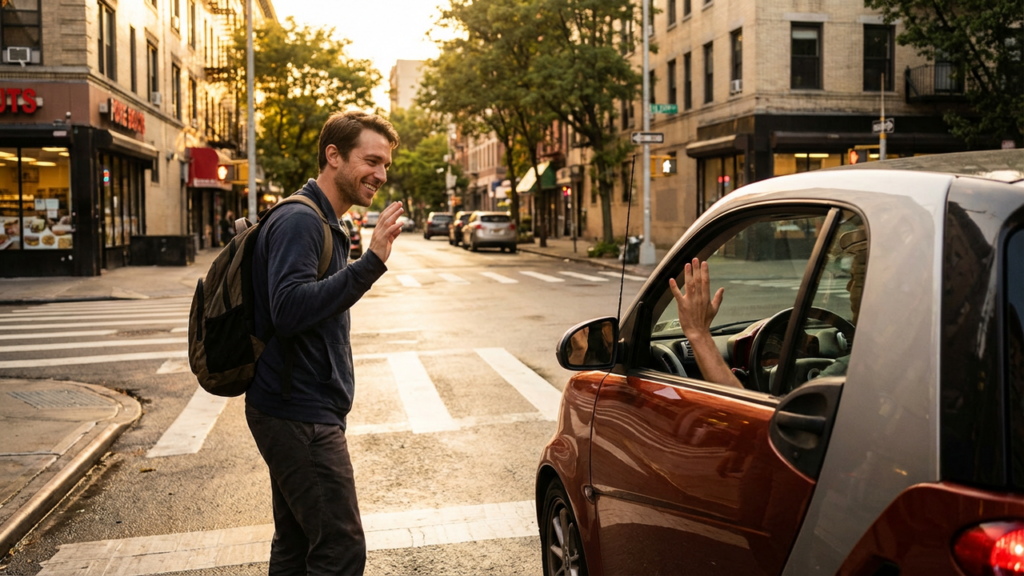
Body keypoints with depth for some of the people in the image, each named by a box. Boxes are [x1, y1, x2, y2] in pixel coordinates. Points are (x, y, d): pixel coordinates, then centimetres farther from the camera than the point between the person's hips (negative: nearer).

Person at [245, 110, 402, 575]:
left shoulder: (322, 223, 17)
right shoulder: (299, 221, -15)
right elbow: (289, 309, -28)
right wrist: (370, 264, -32)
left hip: (298, 413, 10)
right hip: (299, 416, -10)